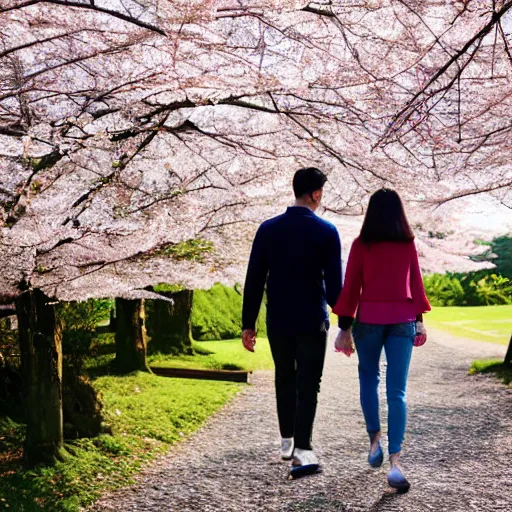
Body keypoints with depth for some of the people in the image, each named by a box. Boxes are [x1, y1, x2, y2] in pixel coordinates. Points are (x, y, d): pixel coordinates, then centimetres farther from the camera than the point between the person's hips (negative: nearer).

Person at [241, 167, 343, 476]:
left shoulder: (268, 229, 1)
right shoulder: (327, 232, -6)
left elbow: (254, 280, 1)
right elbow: (334, 283, -8)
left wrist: (248, 323, 6)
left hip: (278, 322, 3)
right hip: (312, 322, -3)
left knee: (285, 380, 18)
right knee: (308, 385, 1)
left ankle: (287, 441, 27)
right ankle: (302, 449, -8)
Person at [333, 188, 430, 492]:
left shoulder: (361, 244, -3)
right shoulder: (408, 244, 3)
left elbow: (351, 287, -3)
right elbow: (417, 284, 8)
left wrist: (345, 327, 0)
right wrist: (419, 320, 18)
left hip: (369, 319, -1)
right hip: (402, 320, 1)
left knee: (369, 378, 22)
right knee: (397, 391, -2)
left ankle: (375, 441, 18)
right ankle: (395, 463, -10)